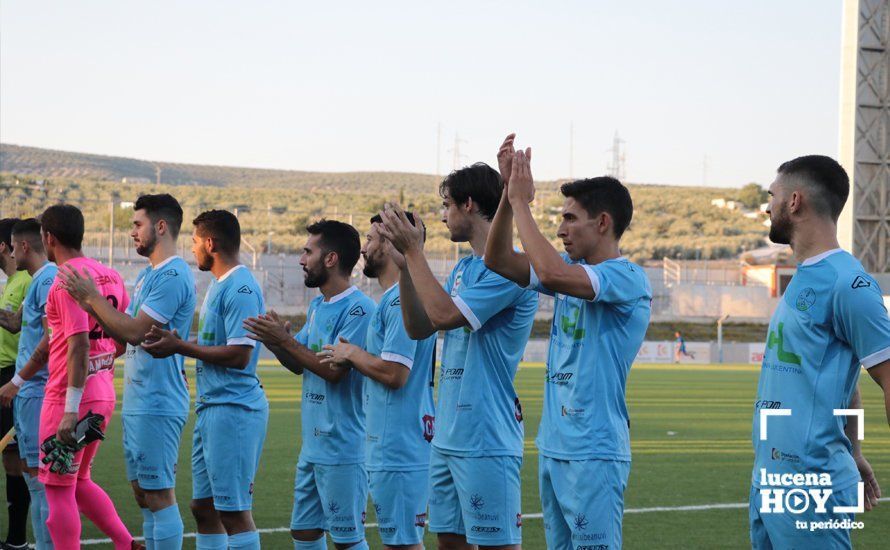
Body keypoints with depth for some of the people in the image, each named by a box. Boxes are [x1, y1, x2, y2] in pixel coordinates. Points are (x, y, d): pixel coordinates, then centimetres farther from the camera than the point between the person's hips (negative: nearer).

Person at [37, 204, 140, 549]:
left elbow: (79, 345, -22)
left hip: (69, 399, -9)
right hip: (104, 396, 9)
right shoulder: (110, 276, 10)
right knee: (79, 482, 20)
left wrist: (70, 410, -22)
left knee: (58, 490, 0)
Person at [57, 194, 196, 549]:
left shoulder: (173, 276, -15)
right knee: (143, 492, 13)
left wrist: (93, 298, -11)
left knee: (158, 494, -7)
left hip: (156, 405, -10)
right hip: (138, 403, 10)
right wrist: (90, 307, 1)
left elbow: (135, 331, -21)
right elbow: (125, 335, 15)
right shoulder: (147, 275, 17)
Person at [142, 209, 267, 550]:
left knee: (234, 511, -8)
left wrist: (180, 347, -15)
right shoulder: (219, 285, 18)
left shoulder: (240, 289, -15)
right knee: (204, 507, 14)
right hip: (211, 407, 11)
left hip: (233, 408, -11)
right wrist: (177, 342, 9)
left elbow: (239, 354, -21)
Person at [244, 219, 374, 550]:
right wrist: (276, 342, -3)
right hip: (312, 445, 10)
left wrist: (285, 341, -17)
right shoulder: (317, 307, 14)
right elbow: (298, 365, 16)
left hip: (342, 448, -9)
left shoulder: (358, 308, -16)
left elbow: (334, 369, -21)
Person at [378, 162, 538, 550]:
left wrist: (413, 250, -14)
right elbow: (418, 328, 13)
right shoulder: (463, 268, 16)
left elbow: (444, 314, -22)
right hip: (448, 432, 9)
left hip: (486, 440, -9)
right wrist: (405, 259, 6)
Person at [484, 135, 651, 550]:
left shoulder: (628, 279, -15)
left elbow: (551, 273, -29)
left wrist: (521, 202, -19)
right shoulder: (574, 267, 12)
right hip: (553, 446, 9)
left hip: (594, 453, -9)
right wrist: (509, 191, -2)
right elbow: (499, 261, 9)